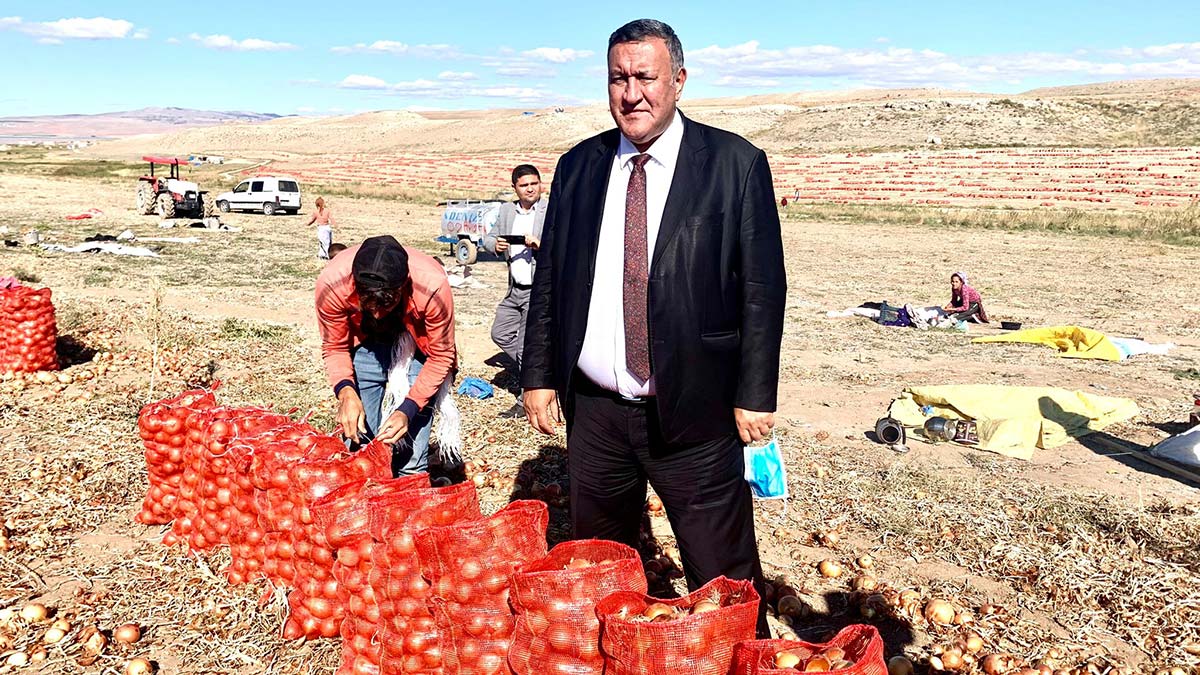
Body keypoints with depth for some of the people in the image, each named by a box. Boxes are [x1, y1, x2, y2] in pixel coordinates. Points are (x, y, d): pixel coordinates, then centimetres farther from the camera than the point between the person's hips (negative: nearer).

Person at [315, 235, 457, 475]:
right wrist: (345, 391, -31)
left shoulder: (433, 287, -36)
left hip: (418, 344, -1)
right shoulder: (331, 284, -31)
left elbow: (441, 356, -20)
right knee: (359, 443, -1)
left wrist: (408, 410, -30)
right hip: (363, 343, 2)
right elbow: (335, 348, -13)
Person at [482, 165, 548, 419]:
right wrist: (495, 245, -5)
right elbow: (489, 238, 17)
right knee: (500, 334, 17)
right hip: (515, 289, 8)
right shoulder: (507, 210, 10)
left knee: (526, 346, -4)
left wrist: (541, 245, -29)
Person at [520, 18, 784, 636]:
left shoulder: (735, 164, -4)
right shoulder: (578, 166, 8)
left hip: (694, 413, -4)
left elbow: (764, 287, -5)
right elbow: (548, 279, 11)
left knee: (724, 580, 1)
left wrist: (755, 395, -8)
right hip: (593, 409, 4)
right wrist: (539, 376, 7)